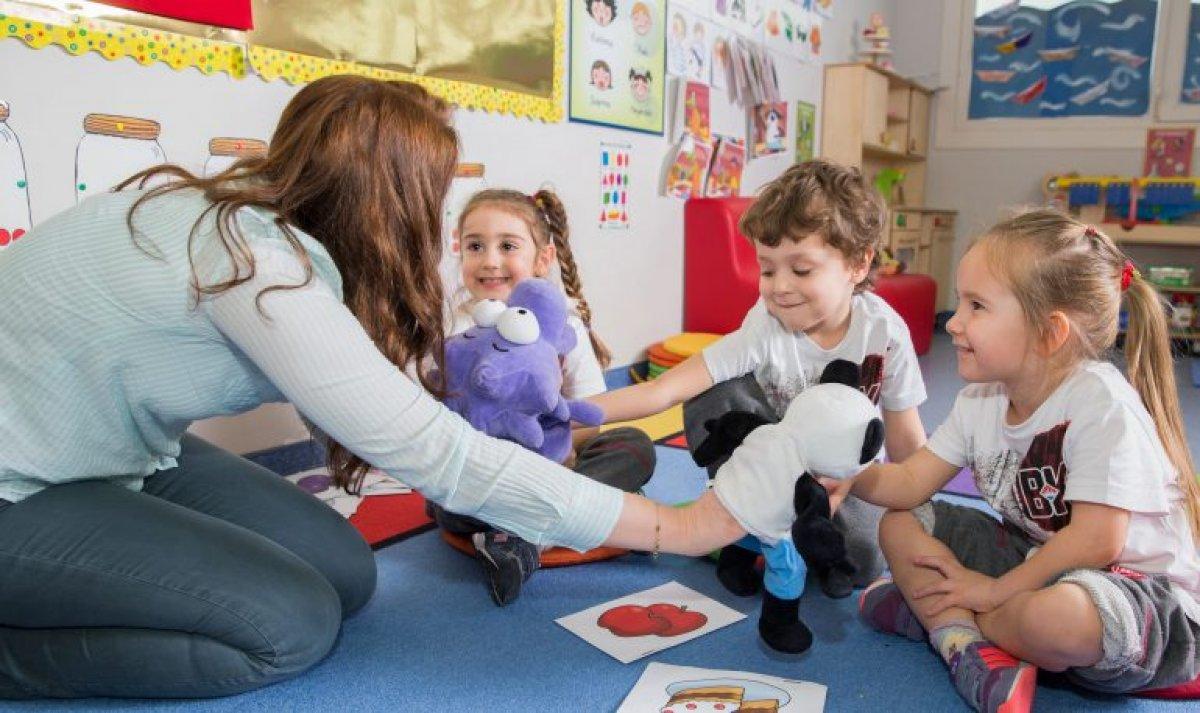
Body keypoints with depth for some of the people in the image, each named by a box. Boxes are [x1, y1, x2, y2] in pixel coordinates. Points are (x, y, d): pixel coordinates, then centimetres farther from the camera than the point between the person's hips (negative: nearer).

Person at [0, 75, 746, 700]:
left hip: (115, 453, 8)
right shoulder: (258, 266, -31)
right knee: (292, 625, -16)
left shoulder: (257, 223, -5)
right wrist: (674, 527, -25)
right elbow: (443, 457, -33)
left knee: (344, 572, -1)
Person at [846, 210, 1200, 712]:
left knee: (1059, 614, -41)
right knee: (899, 525, 0)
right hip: (1034, 555, 8)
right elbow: (912, 482, -2)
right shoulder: (981, 400, -1)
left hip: (1137, 586, -7)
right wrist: (851, 476, -21)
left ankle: (934, 613, -11)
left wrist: (998, 590, -18)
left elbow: (1096, 541, -25)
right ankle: (974, 650, -18)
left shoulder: (1100, 402, -24)